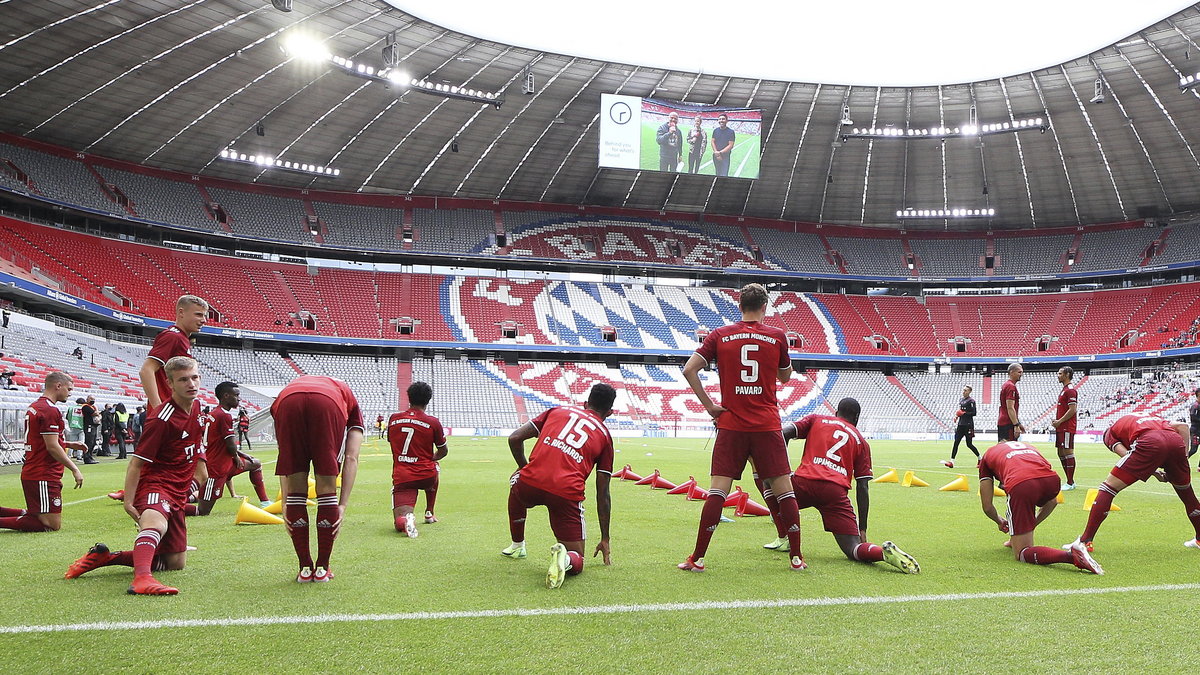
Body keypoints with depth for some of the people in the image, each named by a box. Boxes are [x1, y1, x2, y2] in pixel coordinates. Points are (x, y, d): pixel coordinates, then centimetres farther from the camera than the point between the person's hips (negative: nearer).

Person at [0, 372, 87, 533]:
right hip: (43, 477, -10)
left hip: (30, 474, 10)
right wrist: (74, 469, -14)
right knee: (53, 525, -7)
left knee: (37, 515, 23)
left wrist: (68, 444, 17)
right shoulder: (50, 410, -16)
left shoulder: (34, 407, 15)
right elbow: (52, 447, -19)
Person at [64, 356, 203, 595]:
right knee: (156, 521, -43)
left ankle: (106, 557, 16)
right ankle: (141, 578, -63)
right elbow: (136, 463, -17)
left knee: (176, 563, 11)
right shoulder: (161, 419, -18)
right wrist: (128, 501, -23)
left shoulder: (195, 405, 6)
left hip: (178, 492, 8)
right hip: (155, 484, -8)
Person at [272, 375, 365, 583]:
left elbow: (284, 462, 36)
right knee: (326, 490, 13)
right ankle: (322, 568, 22)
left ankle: (305, 568, 23)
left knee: (296, 491, 16)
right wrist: (343, 506, 23)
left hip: (287, 402, 2)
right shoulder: (348, 399, 38)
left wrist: (285, 503, 35)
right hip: (327, 405, -2)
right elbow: (351, 459, 24)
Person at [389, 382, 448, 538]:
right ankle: (429, 513, 38)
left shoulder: (393, 419, 5)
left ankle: (406, 519, -36)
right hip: (426, 476, 0)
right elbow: (443, 451, 9)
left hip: (401, 478, 0)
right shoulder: (433, 422, -3)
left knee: (399, 524, 1)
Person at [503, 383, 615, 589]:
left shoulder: (558, 410, 21)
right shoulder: (604, 435, 18)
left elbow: (514, 438, 14)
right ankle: (565, 559, -22)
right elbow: (603, 494, 19)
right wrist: (605, 539, 27)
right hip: (567, 493, -2)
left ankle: (517, 546, 46)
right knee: (576, 563, 14)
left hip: (530, 484, 2)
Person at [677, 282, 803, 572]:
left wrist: (709, 405, 0)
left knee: (717, 491, 0)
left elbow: (689, 369, -4)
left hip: (731, 425, 0)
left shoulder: (720, 335, 3)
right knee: (784, 490, 8)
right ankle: (796, 557, 13)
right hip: (768, 426, 0)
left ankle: (698, 558, 1)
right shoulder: (777, 336, 2)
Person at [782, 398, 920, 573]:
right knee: (854, 550, 3)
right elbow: (862, 488, 16)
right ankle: (884, 551, -29)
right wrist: (862, 529, 18)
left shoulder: (815, 420, 23)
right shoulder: (861, 441, 23)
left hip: (805, 482, 0)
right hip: (837, 491, 0)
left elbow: (786, 433, 5)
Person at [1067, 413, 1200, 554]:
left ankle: (1085, 541, 0)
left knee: (1109, 486, 5)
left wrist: (1153, 472, 14)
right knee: (1185, 491, 31)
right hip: (1177, 441, 5)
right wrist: (1184, 457, 23)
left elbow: (1126, 454, 9)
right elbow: (1183, 427, 27)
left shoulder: (1110, 433, 29)